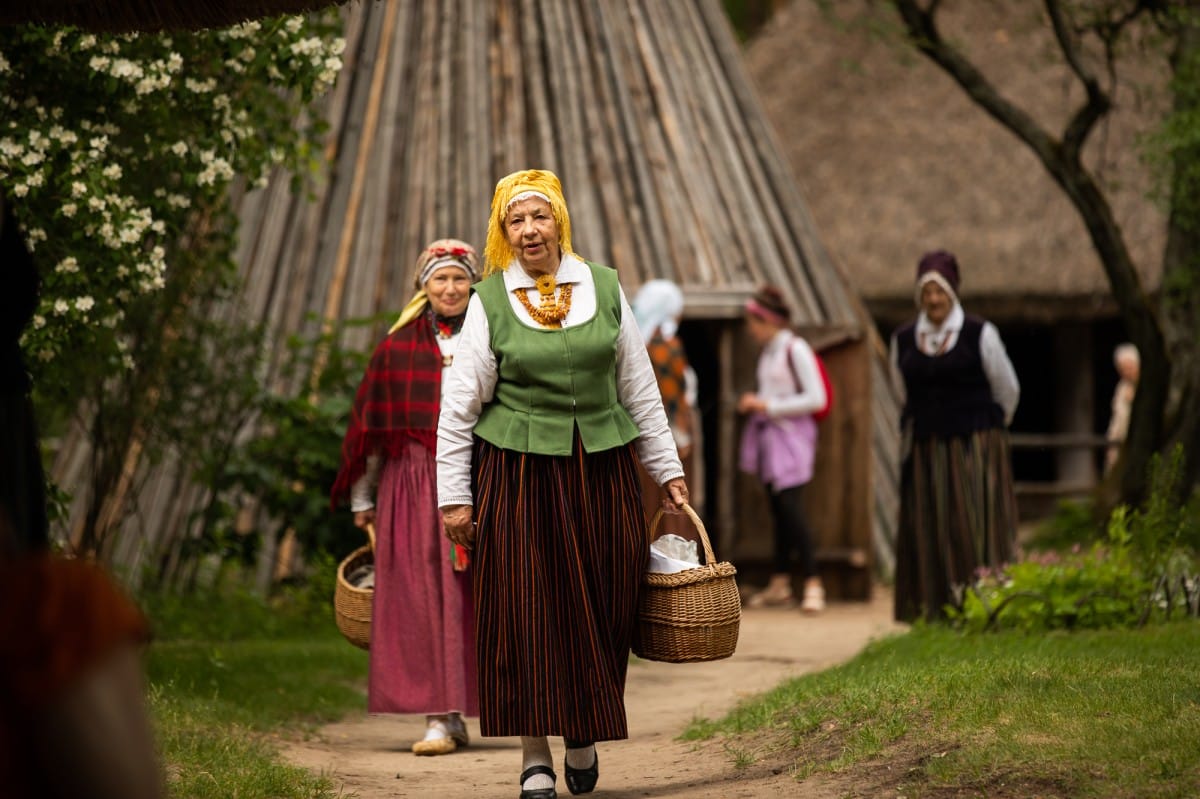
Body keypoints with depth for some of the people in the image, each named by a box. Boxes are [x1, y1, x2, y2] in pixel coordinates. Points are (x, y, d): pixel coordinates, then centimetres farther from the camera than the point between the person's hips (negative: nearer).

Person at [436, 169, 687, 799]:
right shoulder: (489, 302, 1)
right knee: (525, 611, -2)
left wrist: (667, 469, 11)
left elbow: (639, 387, 12)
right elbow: (460, 404, 2)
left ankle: (583, 734, 24)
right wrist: (454, 496, -3)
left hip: (601, 470, 2)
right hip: (519, 472, -2)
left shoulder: (604, 287, 7)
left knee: (600, 609, 3)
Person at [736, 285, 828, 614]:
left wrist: (768, 406, -15)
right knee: (778, 510, 10)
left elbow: (816, 398, -16)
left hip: (791, 436, -8)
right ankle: (779, 583, 14)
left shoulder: (795, 350, -12)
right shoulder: (768, 352, 13)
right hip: (768, 438, 8)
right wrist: (754, 403, 6)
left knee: (790, 507, -14)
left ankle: (813, 583, -11)